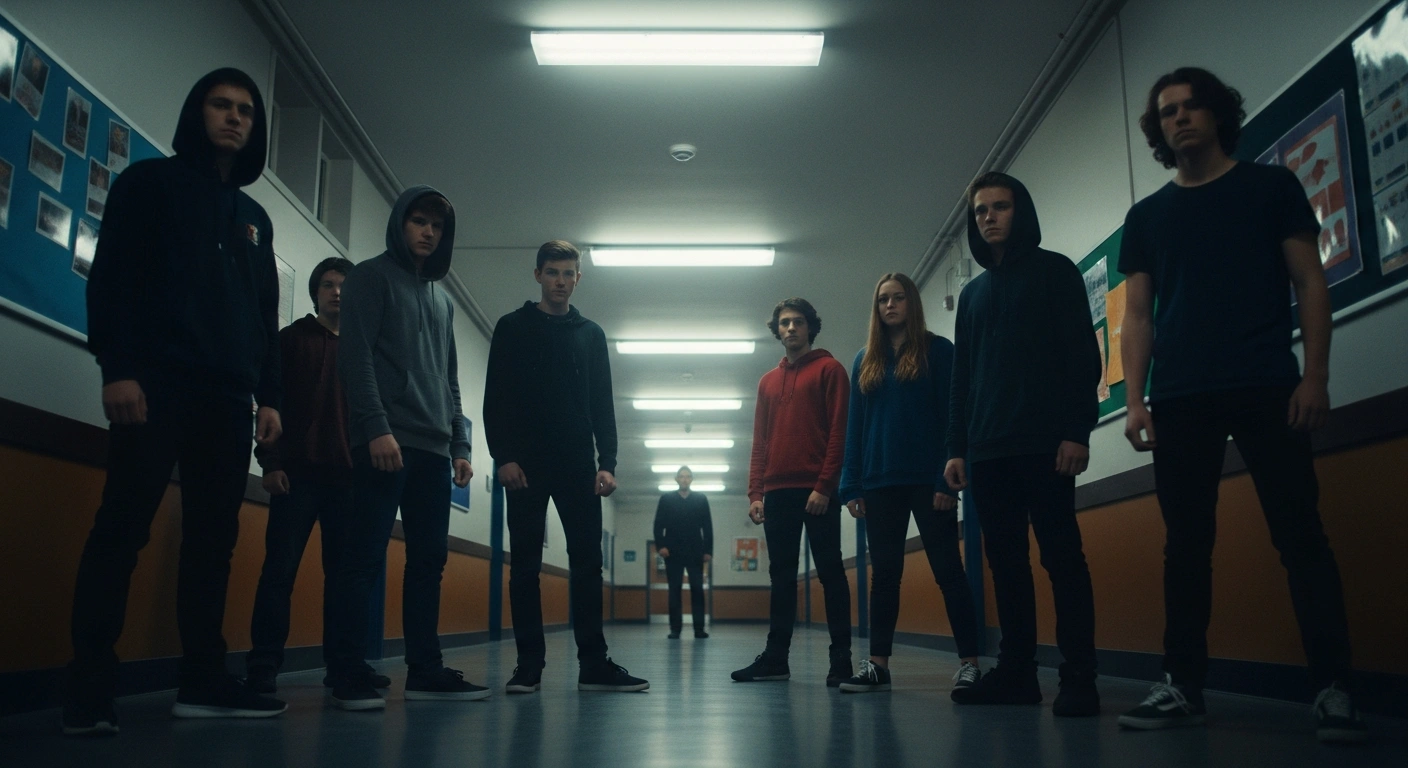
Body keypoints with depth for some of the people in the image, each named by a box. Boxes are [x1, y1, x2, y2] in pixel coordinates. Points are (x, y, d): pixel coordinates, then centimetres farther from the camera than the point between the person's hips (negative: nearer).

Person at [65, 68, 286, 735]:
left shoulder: (254, 218, 25)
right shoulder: (150, 183, 11)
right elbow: (111, 277, -1)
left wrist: (269, 394, 10)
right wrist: (117, 368, -14)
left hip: (229, 397, 5)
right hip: (158, 383, -5)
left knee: (214, 539, 2)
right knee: (122, 530, -8)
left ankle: (204, 682, 5)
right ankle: (89, 690, -6)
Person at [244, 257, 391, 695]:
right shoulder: (292, 339, 10)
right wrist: (271, 462, -8)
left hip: (347, 476, 3)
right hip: (298, 472, -3)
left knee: (344, 571, 3)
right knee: (281, 567, -3)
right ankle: (264, 662, 0)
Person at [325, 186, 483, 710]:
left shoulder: (443, 299, 25)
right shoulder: (372, 277, 5)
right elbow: (355, 356, -8)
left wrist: (459, 444, 14)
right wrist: (377, 428, -18)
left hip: (433, 449, 7)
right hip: (384, 441, -7)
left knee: (429, 559, 5)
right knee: (365, 556, -6)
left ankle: (425, 671, 9)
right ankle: (348, 674, -1)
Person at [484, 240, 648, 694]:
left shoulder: (591, 334, 14)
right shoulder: (512, 328, 7)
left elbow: (603, 405, 10)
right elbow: (495, 400, 0)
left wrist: (607, 462, 0)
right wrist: (503, 456, -11)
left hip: (578, 465, 2)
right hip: (526, 464, -2)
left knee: (588, 562, -1)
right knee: (525, 563, 0)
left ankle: (593, 663, 3)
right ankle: (529, 664, 5)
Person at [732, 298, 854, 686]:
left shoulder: (829, 369, 3)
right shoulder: (768, 381, 19)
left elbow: (839, 431, -5)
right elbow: (759, 443, 16)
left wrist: (825, 486, -14)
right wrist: (755, 493, 6)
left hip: (817, 492, -5)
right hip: (777, 493, 5)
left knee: (830, 572, -1)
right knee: (781, 576, 7)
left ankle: (841, 660, 2)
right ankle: (775, 657, 11)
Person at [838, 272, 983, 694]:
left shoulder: (938, 351, 2)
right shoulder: (865, 360, 14)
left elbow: (952, 417, -5)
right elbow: (854, 425, 11)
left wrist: (948, 478, -14)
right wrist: (852, 485, 4)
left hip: (928, 480, -4)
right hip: (880, 483, 4)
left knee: (947, 569, -2)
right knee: (884, 573, 7)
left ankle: (969, 663, 2)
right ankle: (878, 664, 10)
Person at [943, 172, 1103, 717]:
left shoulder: (1053, 270, 6)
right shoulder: (972, 293, 21)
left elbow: (1082, 353, -3)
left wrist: (1077, 431, -14)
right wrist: (957, 447, 9)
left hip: (1044, 444, -5)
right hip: (988, 450, 6)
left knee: (1061, 555, -5)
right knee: (1005, 562, 6)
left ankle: (1079, 678, -2)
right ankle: (1016, 672, 11)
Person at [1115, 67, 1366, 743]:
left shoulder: (1271, 187, 11)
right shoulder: (1146, 216, 15)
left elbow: (1310, 284, 5)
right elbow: (1137, 317, 11)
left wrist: (1315, 375, -7)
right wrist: (1135, 400, -1)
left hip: (1267, 390, -2)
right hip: (1180, 401, 2)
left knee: (1299, 534, -6)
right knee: (1186, 544, 2)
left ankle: (1333, 688, -2)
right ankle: (1183, 687, 6)